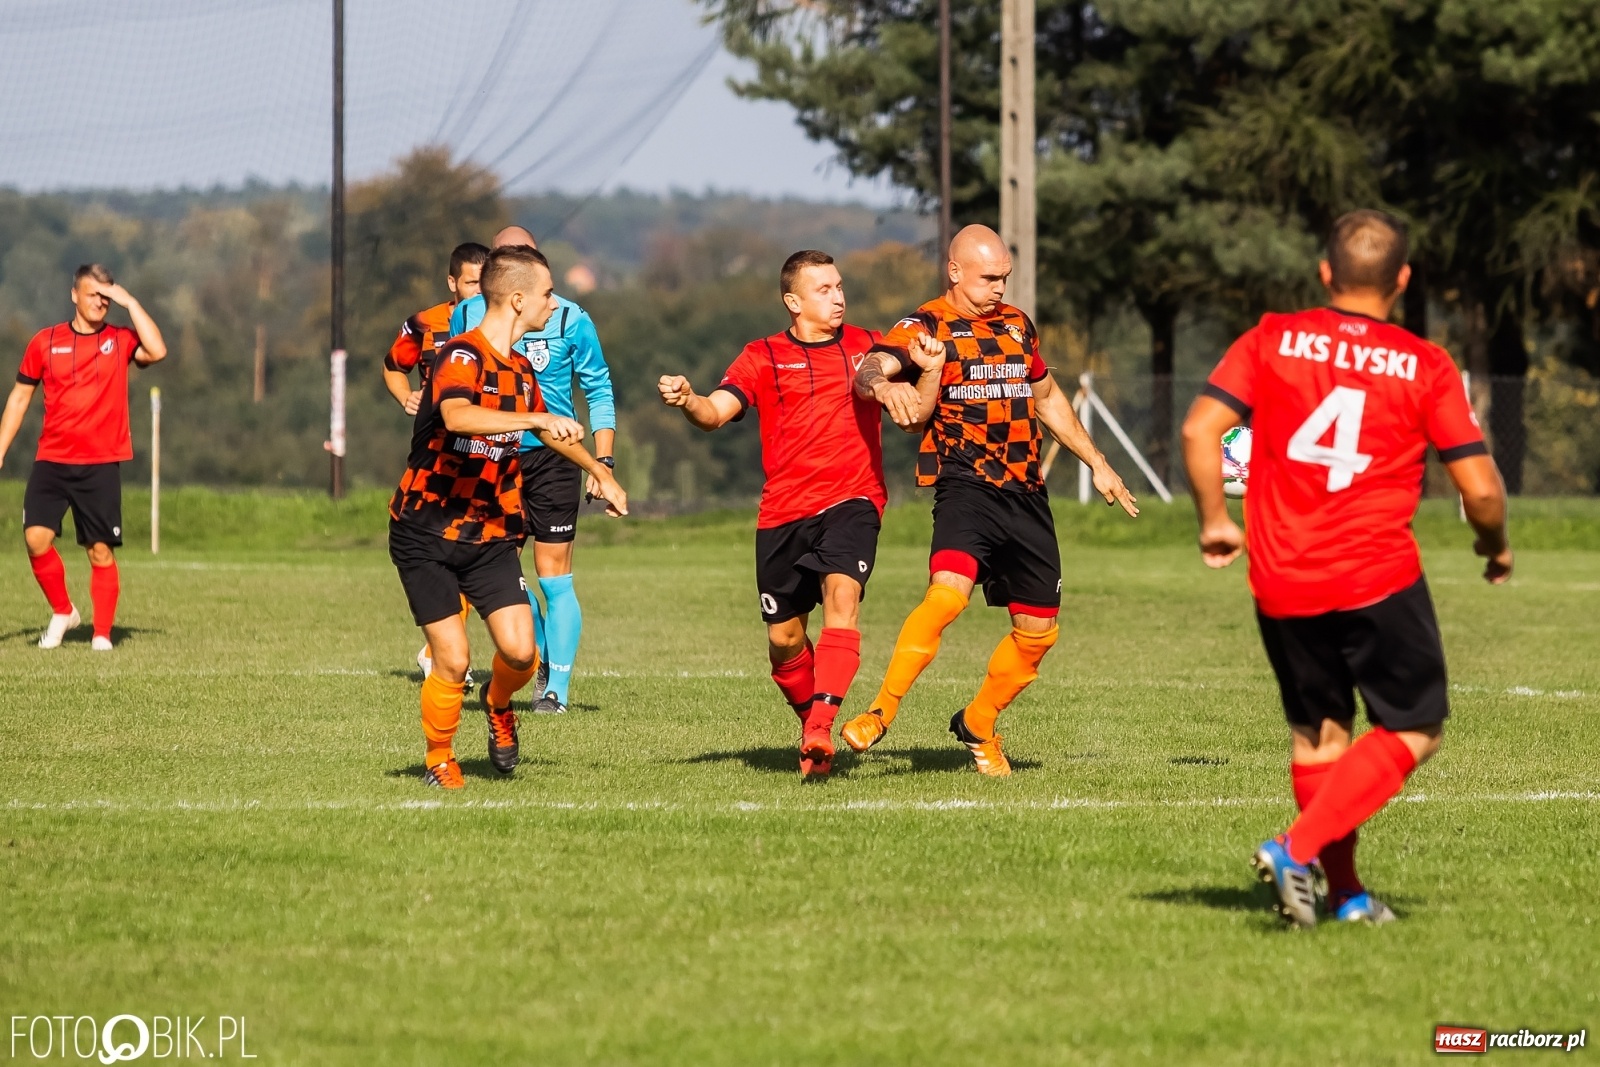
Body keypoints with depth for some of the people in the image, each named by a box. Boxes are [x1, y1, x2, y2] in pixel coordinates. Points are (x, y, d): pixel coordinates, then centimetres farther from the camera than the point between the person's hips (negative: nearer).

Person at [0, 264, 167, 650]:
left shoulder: (121, 340, 4)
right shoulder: (45, 342, 7)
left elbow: (157, 351, -17)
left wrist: (129, 302, -11)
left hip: (101, 465, -1)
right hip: (51, 460, 1)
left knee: (101, 550, -3)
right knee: (37, 538, -15)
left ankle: (102, 634, 9)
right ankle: (62, 612, 7)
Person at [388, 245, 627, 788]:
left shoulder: (520, 369, 9)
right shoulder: (463, 356, -17)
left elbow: (547, 431, 31)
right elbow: (457, 416, -40)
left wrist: (600, 472, 43)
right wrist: (537, 418, -48)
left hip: (490, 534, 6)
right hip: (426, 534, -6)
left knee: (520, 651, -10)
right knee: (453, 661, -10)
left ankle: (498, 705, 24)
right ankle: (438, 759, 16)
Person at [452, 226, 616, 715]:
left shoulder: (569, 320, -6)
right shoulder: (467, 316, 1)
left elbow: (599, 390, 1)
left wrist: (604, 461, -6)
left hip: (552, 456, -3)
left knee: (554, 578, -5)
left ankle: (557, 688, 3)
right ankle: (540, 657, 27)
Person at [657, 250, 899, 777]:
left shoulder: (867, 346, 11)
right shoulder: (764, 357, 7)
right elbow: (716, 412, -4)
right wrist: (687, 399, -27)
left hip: (850, 501, -1)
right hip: (784, 512, 1)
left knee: (841, 597, -26)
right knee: (784, 638, 5)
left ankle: (821, 726, -35)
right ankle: (812, 726, 30)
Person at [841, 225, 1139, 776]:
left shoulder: (1017, 325, 15)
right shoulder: (926, 326, -3)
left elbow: (1046, 396, 30)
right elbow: (869, 369, -22)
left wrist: (1096, 463, 32)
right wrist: (883, 384, -46)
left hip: (1027, 496, 6)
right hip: (967, 485, -6)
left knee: (1038, 630, 7)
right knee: (947, 592, -30)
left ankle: (978, 724, 28)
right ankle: (881, 712, -22)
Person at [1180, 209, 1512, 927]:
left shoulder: (1271, 340, 3)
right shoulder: (1426, 368, -1)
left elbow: (1200, 429, -6)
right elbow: (1480, 489, -3)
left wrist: (1214, 521, 8)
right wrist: (1496, 547, 17)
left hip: (1281, 584, 3)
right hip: (1379, 579, -3)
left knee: (1316, 731, 19)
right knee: (1414, 732, 8)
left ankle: (1344, 892, 21)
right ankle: (1298, 849, -9)